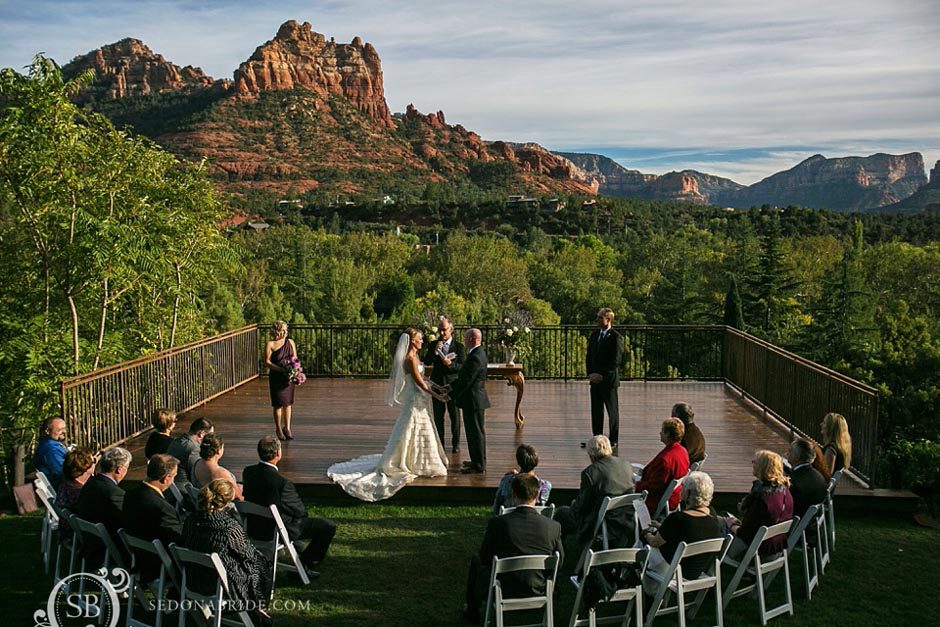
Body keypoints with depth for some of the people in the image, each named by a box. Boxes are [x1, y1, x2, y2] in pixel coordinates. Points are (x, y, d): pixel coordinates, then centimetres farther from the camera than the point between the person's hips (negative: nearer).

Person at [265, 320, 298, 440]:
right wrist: (280, 369, -21)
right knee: (278, 404, 2)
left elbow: (295, 358, 11)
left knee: (287, 403, 9)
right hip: (276, 377, -4)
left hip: (288, 376, 4)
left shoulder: (290, 342, 7)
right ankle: (278, 429, 17)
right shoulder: (270, 344, -6)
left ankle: (287, 428, 19)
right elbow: (267, 361, -11)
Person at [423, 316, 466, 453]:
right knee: (438, 416, 6)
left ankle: (456, 443, 17)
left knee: (455, 415, 5)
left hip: (453, 385, -2)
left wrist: (451, 364, -22)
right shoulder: (433, 345, 6)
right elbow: (426, 362, -3)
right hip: (437, 384, 2)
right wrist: (435, 351, -17)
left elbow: (463, 366, -6)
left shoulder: (459, 346, -1)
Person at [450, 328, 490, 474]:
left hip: (473, 400, -10)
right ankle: (477, 461, 29)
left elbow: (466, 381, -23)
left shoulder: (475, 357, -22)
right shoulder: (478, 354, 11)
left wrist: (450, 395, -16)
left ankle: (479, 465, 6)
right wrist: (450, 386, 13)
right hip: (475, 400, 10)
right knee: (475, 432, 18)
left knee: (476, 432, -2)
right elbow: (465, 377, 17)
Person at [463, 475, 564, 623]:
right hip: (537, 592, 3)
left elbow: (485, 559, -5)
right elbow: (559, 562, 1)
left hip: (503, 593, -3)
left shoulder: (497, 523, -19)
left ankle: (472, 610, 42)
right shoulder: (553, 527, -13)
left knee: (476, 560, 27)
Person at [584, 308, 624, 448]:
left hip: (609, 380, -6)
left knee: (612, 410, 3)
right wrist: (590, 374, 1)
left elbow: (616, 361, -14)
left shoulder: (616, 337, -10)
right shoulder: (594, 334, 11)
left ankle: (614, 440, 11)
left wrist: (602, 375, -15)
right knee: (596, 410, 10)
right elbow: (589, 356, 14)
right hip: (595, 379, 6)